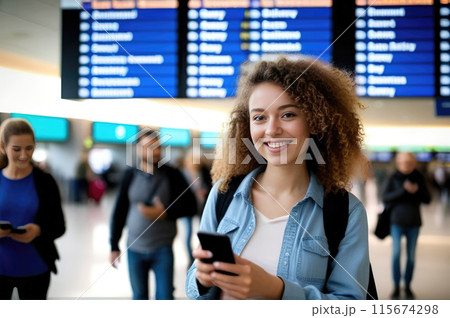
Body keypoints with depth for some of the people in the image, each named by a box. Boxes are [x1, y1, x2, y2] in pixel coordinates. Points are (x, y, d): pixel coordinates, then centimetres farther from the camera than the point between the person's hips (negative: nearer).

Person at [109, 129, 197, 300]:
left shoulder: (172, 174, -5)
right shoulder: (130, 175, 0)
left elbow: (190, 205, -3)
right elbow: (119, 212, 5)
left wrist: (165, 213, -19)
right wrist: (114, 246, 5)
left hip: (163, 249, -2)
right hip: (134, 249, 2)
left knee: (165, 296, 0)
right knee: (139, 296, 12)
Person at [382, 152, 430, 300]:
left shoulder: (419, 178, 3)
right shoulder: (393, 178, -3)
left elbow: (427, 199, 4)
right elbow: (386, 198, -11)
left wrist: (417, 191, -15)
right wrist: (403, 190, -21)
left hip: (413, 222, 2)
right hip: (397, 221, -2)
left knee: (411, 255, 6)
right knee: (396, 253, -9)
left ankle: (407, 286, 21)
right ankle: (396, 287, 3)